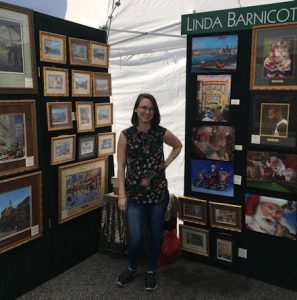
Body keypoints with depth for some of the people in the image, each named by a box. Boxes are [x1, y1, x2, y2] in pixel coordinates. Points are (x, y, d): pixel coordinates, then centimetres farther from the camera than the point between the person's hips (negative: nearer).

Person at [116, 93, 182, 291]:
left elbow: (178, 146, 17)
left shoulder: (161, 133, -3)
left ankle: (151, 271, 35)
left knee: (156, 234, 12)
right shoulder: (126, 135, -6)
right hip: (134, 193, -1)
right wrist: (122, 195, -9)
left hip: (158, 192, 2)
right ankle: (132, 268, 30)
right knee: (135, 237, -1)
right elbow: (121, 166, -5)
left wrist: (166, 164, 4)